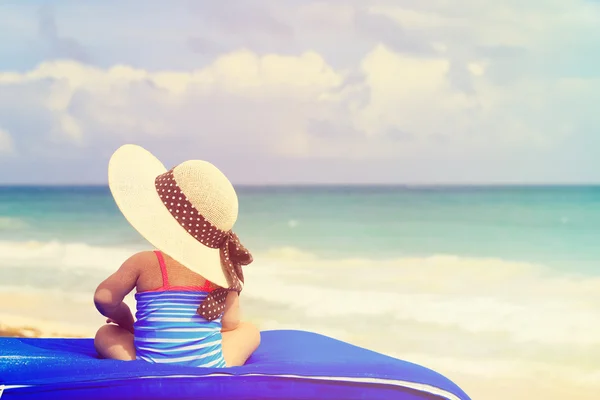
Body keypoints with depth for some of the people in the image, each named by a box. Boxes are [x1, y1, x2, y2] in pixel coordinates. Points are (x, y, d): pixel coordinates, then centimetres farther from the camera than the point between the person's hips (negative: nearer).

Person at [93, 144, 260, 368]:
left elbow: (104, 299, -4)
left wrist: (126, 321, 17)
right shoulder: (223, 269, 0)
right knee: (250, 331, 27)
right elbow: (230, 324, 5)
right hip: (211, 369, 0)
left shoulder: (144, 263, -7)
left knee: (105, 334, 26)